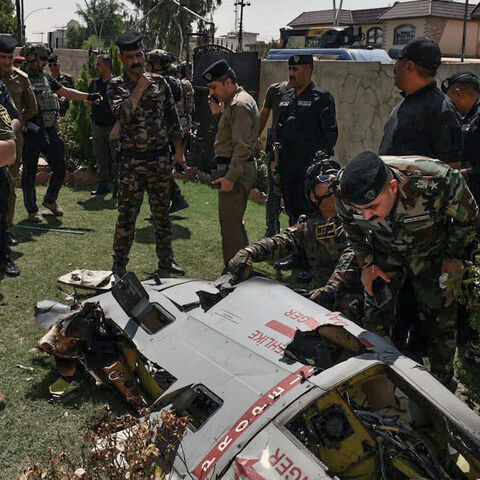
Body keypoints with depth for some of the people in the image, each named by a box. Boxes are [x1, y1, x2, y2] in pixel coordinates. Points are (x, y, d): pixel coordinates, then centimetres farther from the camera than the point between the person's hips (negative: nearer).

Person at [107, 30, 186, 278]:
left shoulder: (159, 81, 6)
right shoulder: (116, 86, -1)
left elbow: (172, 117, 10)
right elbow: (122, 114, -21)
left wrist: (179, 150, 8)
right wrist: (140, 88, -17)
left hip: (160, 159, 3)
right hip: (131, 161, -2)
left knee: (162, 213, 12)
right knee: (127, 215, 2)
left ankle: (166, 260, 25)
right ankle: (119, 265, 15)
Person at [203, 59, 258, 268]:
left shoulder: (239, 104, -16)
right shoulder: (237, 100, 16)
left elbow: (242, 146, -23)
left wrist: (230, 177, -24)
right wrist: (218, 114, 9)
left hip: (236, 170, -11)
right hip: (241, 169, 11)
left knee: (230, 225, -5)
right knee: (235, 223, 19)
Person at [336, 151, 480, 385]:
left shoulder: (437, 182, -40)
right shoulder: (346, 196, -30)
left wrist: (454, 256, -10)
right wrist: (366, 263, -5)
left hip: (431, 248, -2)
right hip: (384, 249, 2)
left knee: (439, 317, 0)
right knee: (375, 316, 0)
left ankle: (442, 383, 21)